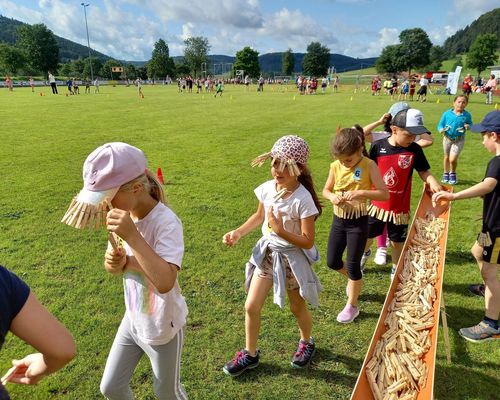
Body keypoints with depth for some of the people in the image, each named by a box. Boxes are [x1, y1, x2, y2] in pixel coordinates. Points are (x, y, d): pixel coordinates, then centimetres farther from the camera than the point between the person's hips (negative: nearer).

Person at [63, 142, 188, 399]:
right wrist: (114, 262, -20)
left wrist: (132, 236, -44)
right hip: (133, 318, 6)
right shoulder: (124, 214, -9)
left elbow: (165, 282, -41)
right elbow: (117, 266, 3)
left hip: (162, 326, -6)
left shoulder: (166, 222, -31)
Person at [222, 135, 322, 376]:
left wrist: (280, 230, -32)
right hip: (267, 252, 5)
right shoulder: (267, 188, -10)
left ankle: (306, 343, 51)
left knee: (297, 308, 18)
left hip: (292, 257, -4)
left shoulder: (303, 200, -26)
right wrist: (238, 232, -5)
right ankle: (250, 354, 32)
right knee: (251, 307, 9)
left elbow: (307, 241, -21)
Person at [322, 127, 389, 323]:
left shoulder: (369, 166, -13)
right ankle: (353, 279, 45)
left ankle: (352, 306, 22)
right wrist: (332, 197, -15)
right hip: (338, 220, 5)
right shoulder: (335, 166, -3)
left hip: (358, 222, -4)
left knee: (353, 264, 3)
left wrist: (361, 193, -28)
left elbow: (384, 194, -14)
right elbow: (326, 190, 7)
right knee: (332, 261, 12)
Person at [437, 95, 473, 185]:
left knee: (453, 159, -10)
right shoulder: (447, 113, -9)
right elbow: (440, 125, -4)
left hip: (459, 140, -1)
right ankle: (446, 174, 40)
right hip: (447, 138, 2)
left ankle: (453, 174, 19)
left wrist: (468, 126, -18)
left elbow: (470, 124, 5)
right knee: (446, 157, 18)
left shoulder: (467, 115, -8)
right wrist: (441, 130, -25)